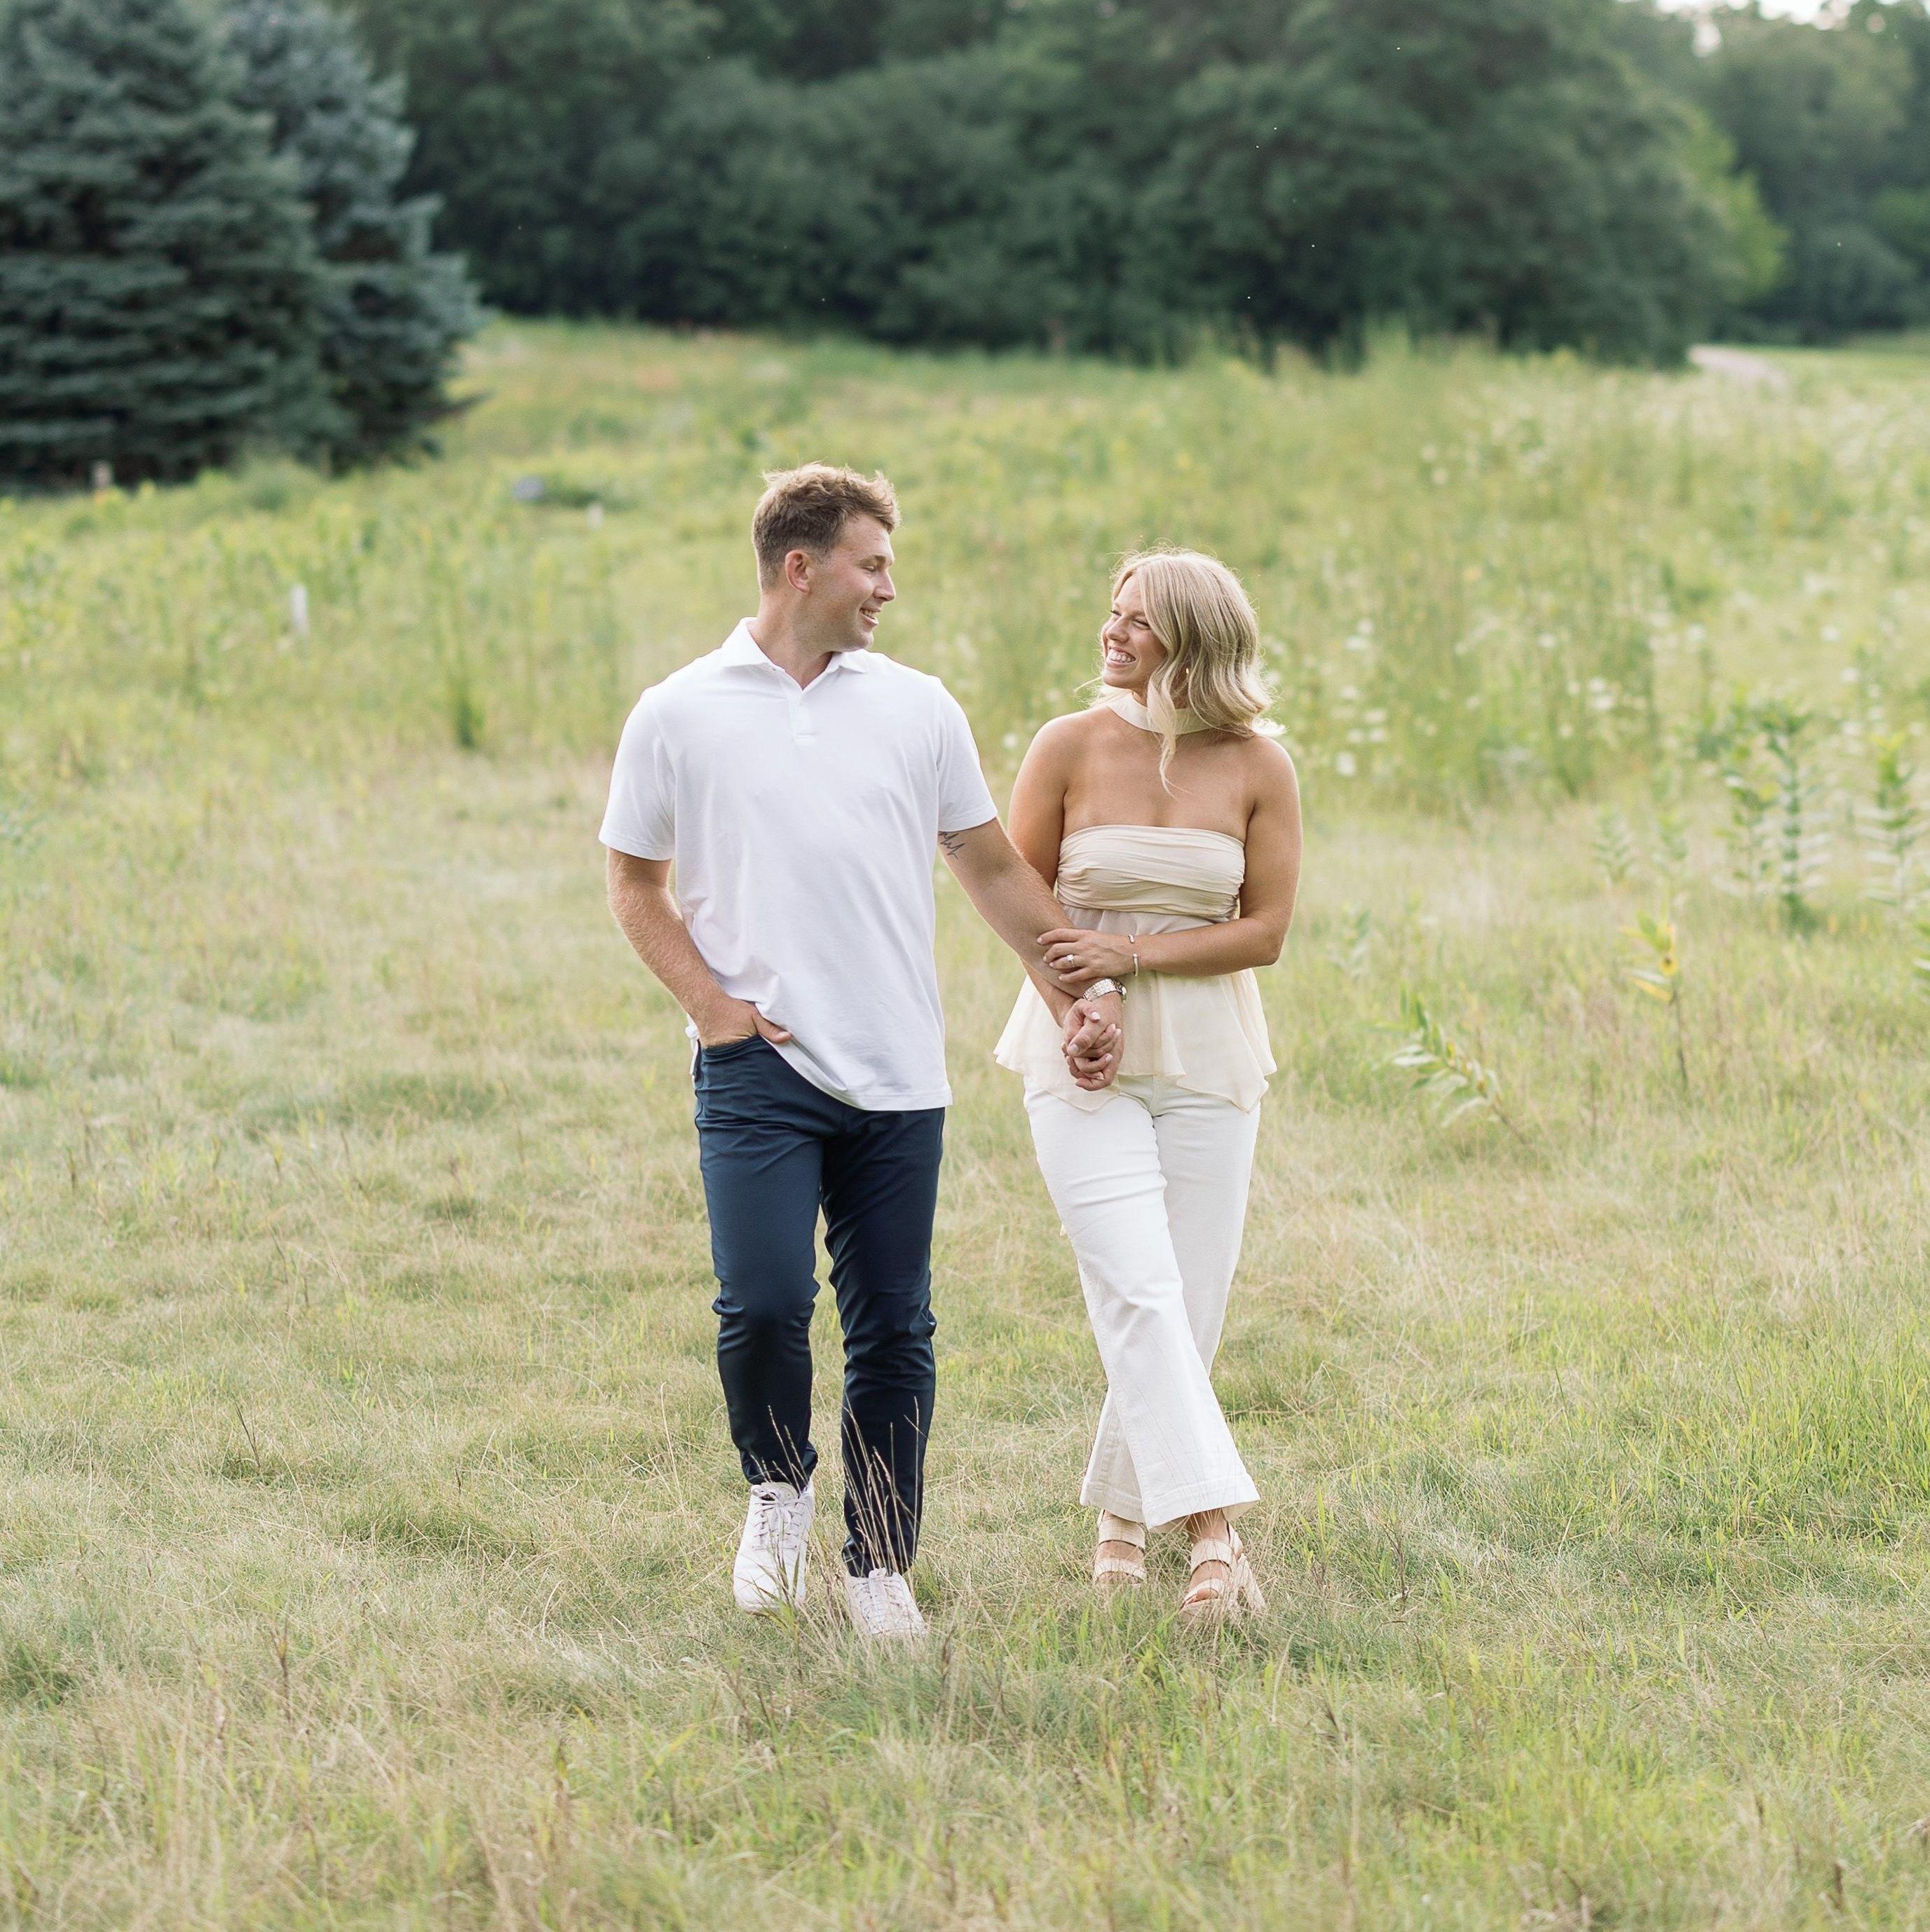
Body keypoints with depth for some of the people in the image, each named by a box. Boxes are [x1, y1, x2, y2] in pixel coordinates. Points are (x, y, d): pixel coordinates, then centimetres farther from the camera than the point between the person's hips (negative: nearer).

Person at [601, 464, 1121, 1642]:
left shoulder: (919, 709, 10)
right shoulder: (680, 717, 4)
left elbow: (994, 868, 16)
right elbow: (635, 883, 11)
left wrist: (1081, 994, 9)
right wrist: (710, 1003, -3)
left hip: (899, 1074, 2)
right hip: (760, 1068, -2)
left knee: (895, 1329, 3)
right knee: (764, 1303, -15)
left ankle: (881, 1567, 13)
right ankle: (779, 1488, 13)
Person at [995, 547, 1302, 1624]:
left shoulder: (1260, 766, -1)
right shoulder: (1072, 746, -2)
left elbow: (1266, 930, -2)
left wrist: (1132, 952, -13)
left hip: (1208, 1060, 2)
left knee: (1192, 1308, 3)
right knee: (1137, 1292, -16)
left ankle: (1122, 1514, 22)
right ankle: (1213, 1528, -22)